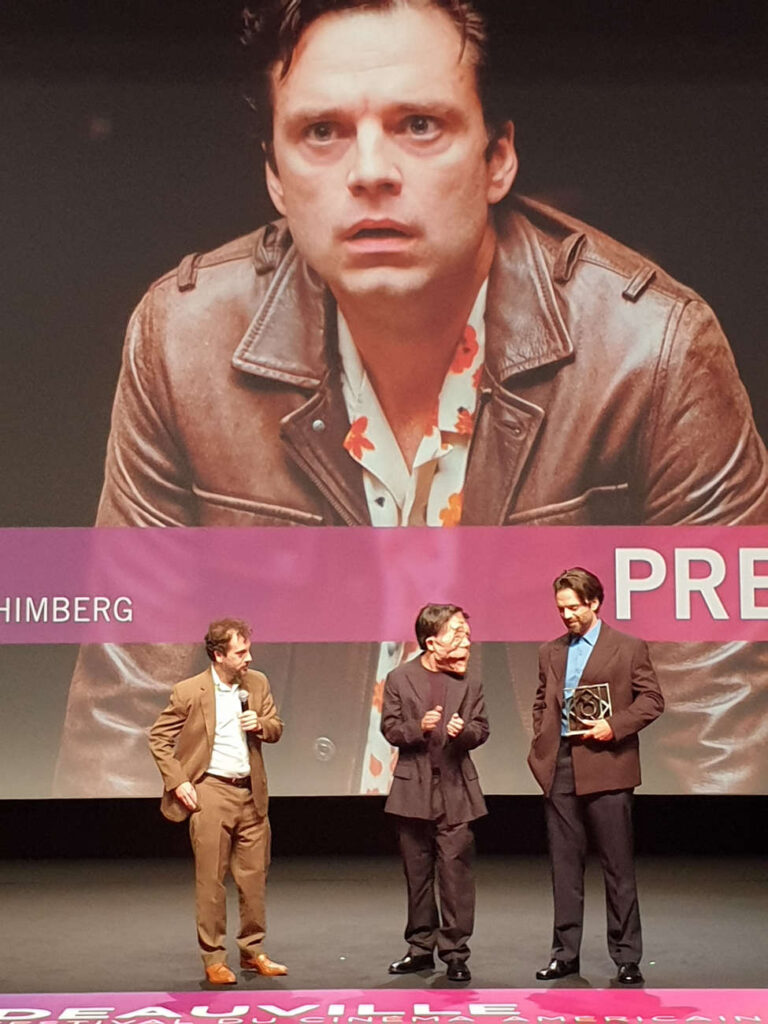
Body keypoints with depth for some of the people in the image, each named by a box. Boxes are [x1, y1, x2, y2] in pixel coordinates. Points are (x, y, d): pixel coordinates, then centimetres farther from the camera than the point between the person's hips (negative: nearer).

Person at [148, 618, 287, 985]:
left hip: (250, 793, 5)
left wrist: (261, 725, -8)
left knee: (254, 875, 10)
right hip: (211, 793, -5)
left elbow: (276, 730, 15)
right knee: (211, 879, 0)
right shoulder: (189, 691, -8)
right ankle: (213, 959, 9)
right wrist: (178, 782, -9)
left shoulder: (257, 683, 6)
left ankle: (253, 952, 22)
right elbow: (158, 738, -2)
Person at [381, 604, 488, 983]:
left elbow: (481, 729, 5)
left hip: (455, 787, 0)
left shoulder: (468, 682, 4)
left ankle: (455, 952, 2)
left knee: (455, 871, -5)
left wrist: (463, 731, -17)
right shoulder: (399, 678, 2)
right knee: (417, 872, 9)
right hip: (414, 788, 1)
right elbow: (390, 729, 0)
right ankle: (421, 948, 20)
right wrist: (419, 727, -18)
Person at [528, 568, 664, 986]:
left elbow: (651, 700, -1)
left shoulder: (629, 648, 0)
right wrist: (542, 745, 8)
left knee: (617, 865, 0)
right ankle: (565, 953, 14)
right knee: (564, 864, 7)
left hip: (606, 767, -4)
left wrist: (614, 726, -14)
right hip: (559, 768, 4)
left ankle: (626, 957, 8)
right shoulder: (550, 652, 14)